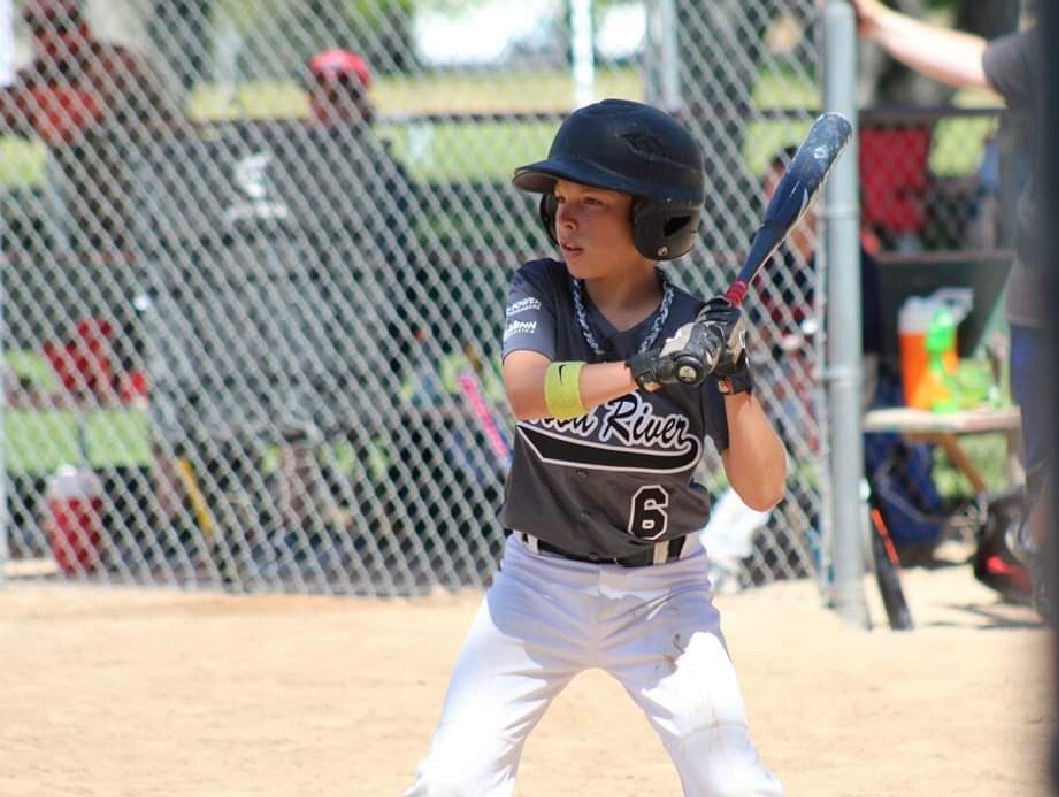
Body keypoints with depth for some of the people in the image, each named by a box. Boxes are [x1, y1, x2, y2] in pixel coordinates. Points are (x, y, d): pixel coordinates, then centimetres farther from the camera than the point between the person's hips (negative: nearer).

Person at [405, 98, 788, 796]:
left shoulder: (699, 329, -9)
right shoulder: (540, 292, -6)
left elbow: (763, 490, -12)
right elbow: (527, 391, -28)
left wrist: (735, 378, -26)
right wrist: (647, 369, -41)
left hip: (662, 591, -1)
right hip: (541, 582, 1)